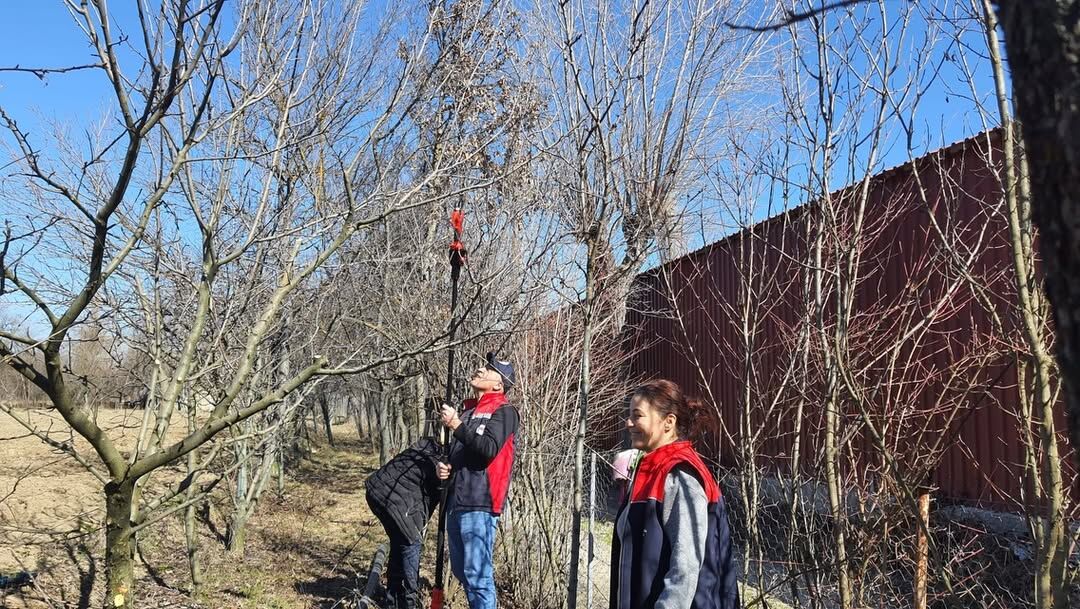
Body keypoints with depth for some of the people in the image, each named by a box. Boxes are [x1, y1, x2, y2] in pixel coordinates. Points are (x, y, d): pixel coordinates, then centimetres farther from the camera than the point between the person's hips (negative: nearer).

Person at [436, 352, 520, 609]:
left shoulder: (504, 411, -4)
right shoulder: (469, 411, 19)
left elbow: (489, 449, -20)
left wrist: (456, 425, -20)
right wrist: (445, 466, 9)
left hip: (478, 504, -8)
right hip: (456, 502, 8)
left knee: (478, 574, -7)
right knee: (461, 571, 16)